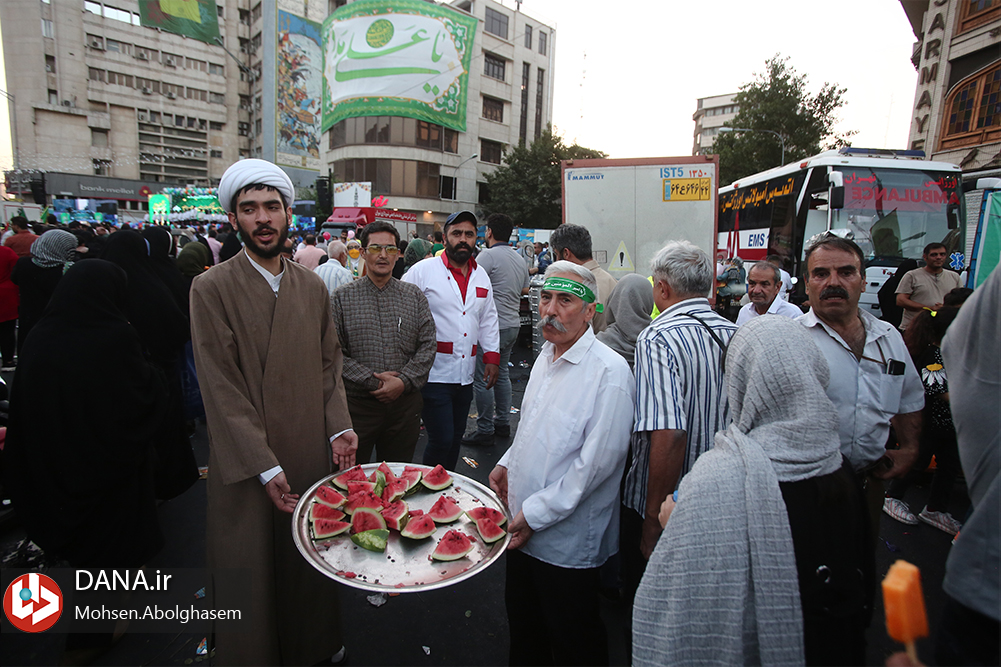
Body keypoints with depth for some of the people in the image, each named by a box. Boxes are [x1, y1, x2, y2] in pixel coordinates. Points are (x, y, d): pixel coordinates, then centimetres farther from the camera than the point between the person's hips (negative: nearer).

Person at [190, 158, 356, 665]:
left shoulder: (313, 287, 5)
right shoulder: (211, 289, -10)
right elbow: (221, 388, -12)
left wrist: (339, 426, -4)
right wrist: (264, 466, -15)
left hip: (310, 451, 4)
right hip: (246, 464, -4)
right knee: (251, 570, 12)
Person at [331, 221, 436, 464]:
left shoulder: (415, 296, 7)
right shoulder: (341, 298, 0)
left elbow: (428, 345, 1)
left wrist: (404, 381, -12)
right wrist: (372, 380, -15)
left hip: (405, 404, 2)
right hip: (357, 405, -2)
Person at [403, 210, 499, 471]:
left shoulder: (481, 276, 13)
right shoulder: (423, 270, -4)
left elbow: (488, 320, 20)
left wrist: (492, 356, 11)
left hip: (465, 375, 6)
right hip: (434, 373, -6)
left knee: (456, 437, 14)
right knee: (442, 439, -7)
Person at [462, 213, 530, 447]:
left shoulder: (488, 255, -13)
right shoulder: (519, 259, 13)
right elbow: (525, 290, 24)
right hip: (513, 324, 9)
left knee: (482, 378, -2)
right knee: (502, 373, 18)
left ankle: (485, 431, 4)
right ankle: (502, 423, 25)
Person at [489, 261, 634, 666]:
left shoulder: (609, 371, -21)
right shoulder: (547, 355, 6)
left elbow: (598, 460, -23)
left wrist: (535, 514, -19)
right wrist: (507, 464, 5)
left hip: (566, 538, -7)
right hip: (523, 526, 7)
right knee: (523, 622, 25)